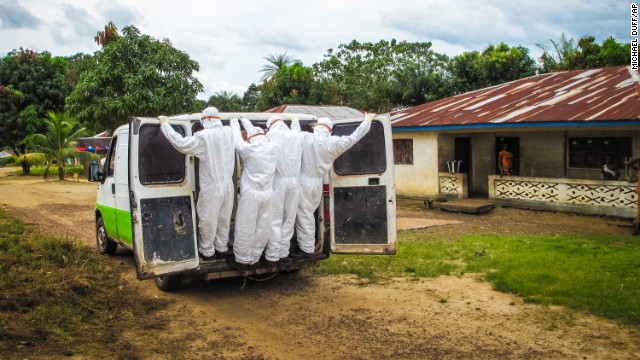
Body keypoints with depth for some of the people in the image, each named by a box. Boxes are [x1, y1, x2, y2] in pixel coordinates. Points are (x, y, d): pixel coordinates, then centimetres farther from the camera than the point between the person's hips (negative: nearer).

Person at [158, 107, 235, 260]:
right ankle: (221, 249, 29)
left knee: (208, 220, 10)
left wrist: (165, 124, -14)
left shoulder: (204, 136, -18)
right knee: (224, 219, 18)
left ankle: (207, 252, 22)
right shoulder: (228, 132, 0)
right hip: (227, 184, 6)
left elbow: (181, 144, -24)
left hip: (212, 187, -6)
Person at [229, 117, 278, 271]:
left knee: (245, 228, 3)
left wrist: (234, 123, 22)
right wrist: (245, 121, 32)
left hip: (251, 194, -5)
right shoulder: (273, 148, 5)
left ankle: (243, 260, 10)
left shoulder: (250, 150, -11)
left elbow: (237, 141, 7)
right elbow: (257, 134, 20)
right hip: (267, 194, 5)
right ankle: (254, 258, 19)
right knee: (262, 228, 10)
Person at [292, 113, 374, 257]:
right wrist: (367, 121, 18)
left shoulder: (305, 137, -9)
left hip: (304, 182, -4)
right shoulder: (333, 143, -4)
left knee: (303, 216, 2)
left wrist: (295, 121, 34)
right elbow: (353, 137, 6)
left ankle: (306, 249, 5)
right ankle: (309, 244, 29)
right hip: (317, 184, 4)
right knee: (308, 214, 19)